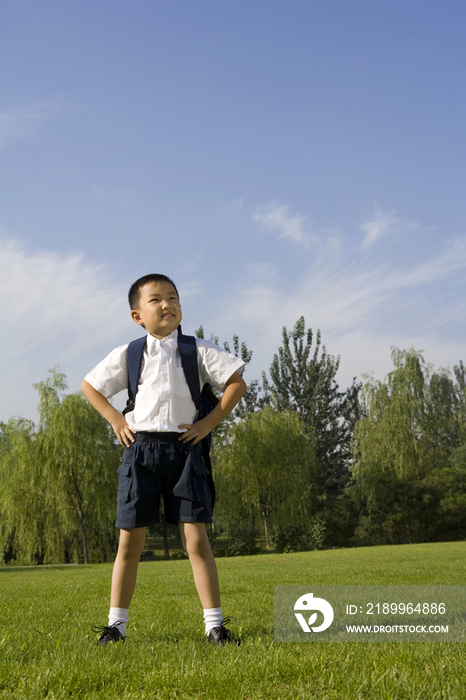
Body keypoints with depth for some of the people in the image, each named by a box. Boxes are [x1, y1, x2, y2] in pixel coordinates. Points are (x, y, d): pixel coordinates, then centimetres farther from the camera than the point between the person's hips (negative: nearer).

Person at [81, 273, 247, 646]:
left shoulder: (199, 350, 2)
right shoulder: (128, 355, 7)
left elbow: (237, 382, 3)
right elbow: (89, 385, 19)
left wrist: (209, 422, -2)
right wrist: (116, 420, 8)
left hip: (183, 447, -1)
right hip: (141, 447, 1)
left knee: (196, 538, -5)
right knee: (130, 541, 3)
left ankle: (215, 622, 3)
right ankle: (116, 623, 15)